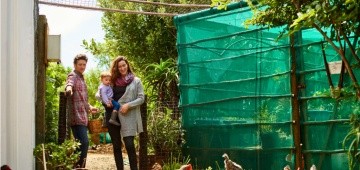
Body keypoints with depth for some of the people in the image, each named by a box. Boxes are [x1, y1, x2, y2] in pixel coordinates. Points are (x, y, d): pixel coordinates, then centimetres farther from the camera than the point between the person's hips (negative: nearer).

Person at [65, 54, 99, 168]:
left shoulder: (81, 78, 22)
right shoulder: (73, 76, -7)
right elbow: (69, 84, -33)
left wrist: (89, 107, 31)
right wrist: (69, 88, -54)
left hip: (82, 116, 10)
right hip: (76, 116, -10)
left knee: (81, 143, 11)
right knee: (84, 142, -17)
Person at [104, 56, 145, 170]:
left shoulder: (136, 81, 7)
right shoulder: (113, 81, 14)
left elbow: (141, 98, 1)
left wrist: (128, 105, -12)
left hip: (128, 117, -4)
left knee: (129, 145, -13)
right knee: (116, 146, 5)